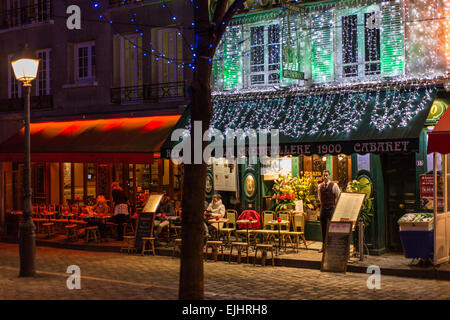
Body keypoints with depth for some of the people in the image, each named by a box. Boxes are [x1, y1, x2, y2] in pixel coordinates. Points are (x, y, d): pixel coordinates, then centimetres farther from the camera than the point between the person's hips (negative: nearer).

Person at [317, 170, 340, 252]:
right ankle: (323, 245, 14)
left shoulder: (334, 185, -5)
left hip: (332, 208, -5)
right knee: (323, 228, 8)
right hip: (323, 208, 5)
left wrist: (333, 204, 0)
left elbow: (338, 197, 1)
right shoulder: (320, 186, 9)